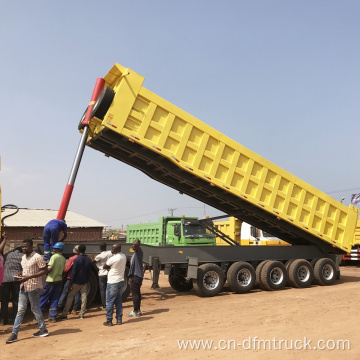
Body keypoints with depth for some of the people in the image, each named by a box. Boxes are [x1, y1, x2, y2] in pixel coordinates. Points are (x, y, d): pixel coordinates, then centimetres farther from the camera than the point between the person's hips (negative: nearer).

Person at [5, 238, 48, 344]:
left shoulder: (37, 257, -16)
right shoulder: (23, 257, 10)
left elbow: (44, 271, -18)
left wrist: (28, 277, -24)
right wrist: (21, 274, 0)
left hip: (34, 287, -7)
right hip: (24, 287, 7)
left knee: (35, 309, 4)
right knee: (20, 310, 7)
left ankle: (43, 329, 19)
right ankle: (14, 333, 11)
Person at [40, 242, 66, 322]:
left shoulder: (54, 257, -12)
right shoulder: (63, 259, 8)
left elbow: (50, 268, -18)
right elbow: (63, 270, 11)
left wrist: (45, 272, -1)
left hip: (51, 280, -6)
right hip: (59, 280, 6)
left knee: (43, 298, 4)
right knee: (54, 301, 10)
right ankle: (52, 317, 9)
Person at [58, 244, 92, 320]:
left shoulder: (77, 260, -15)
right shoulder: (88, 260, 2)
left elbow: (73, 272, -15)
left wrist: (71, 283, -11)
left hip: (76, 282, -4)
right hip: (84, 282, 5)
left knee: (70, 296, 4)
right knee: (83, 296, 7)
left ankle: (64, 314, 4)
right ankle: (82, 314, 9)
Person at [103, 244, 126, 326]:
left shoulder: (113, 258, -20)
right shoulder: (124, 257, 4)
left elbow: (105, 267, -8)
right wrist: (111, 268, 4)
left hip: (112, 282, -7)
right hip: (121, 281, 7)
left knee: (110, 302, 2)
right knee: (119, 301, 14)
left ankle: (109, 321, 6)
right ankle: (119, 319, 18)